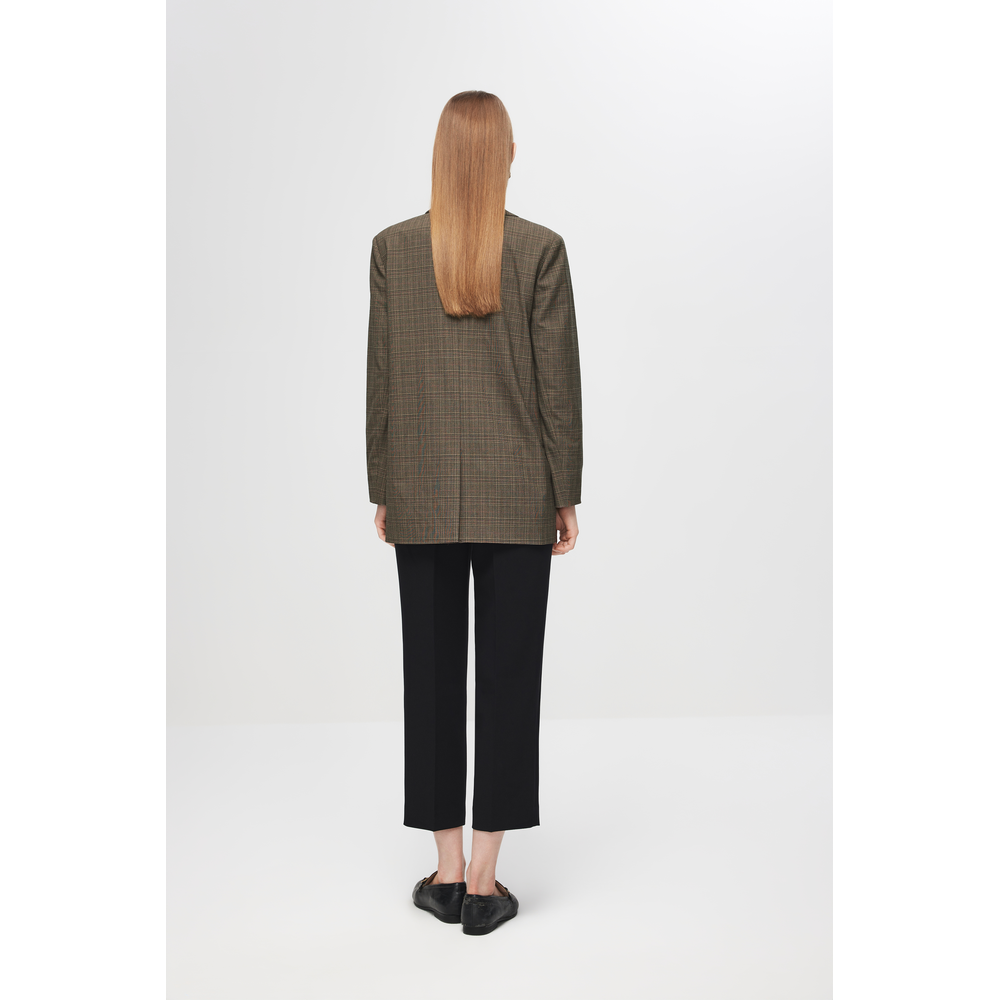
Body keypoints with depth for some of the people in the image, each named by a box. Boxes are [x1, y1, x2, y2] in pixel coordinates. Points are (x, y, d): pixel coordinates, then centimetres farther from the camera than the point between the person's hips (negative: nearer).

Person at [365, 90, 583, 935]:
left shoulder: (393, 248, 0)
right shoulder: (541, 249, -5)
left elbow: (382, 377, 2)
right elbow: (557, 381, -4)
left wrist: (382, 490, 10)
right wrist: (566, 495, 4)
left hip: (421, 496, 2)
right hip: (516, 496, -1)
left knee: (432, 673, 9)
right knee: (508, 676, 5)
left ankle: (447, 871, 18)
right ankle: (484, 879, 11)